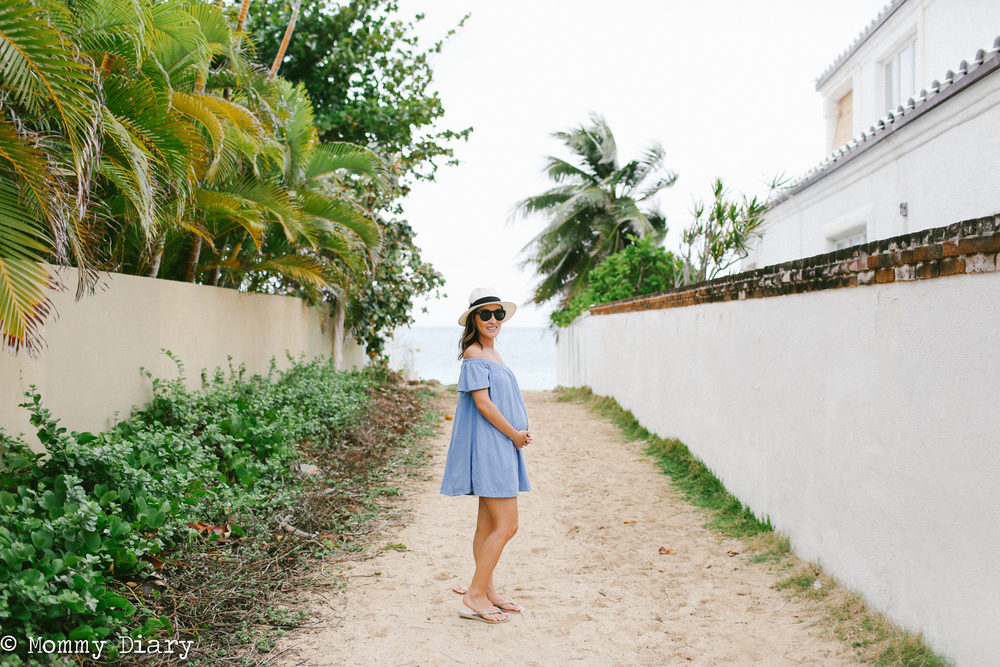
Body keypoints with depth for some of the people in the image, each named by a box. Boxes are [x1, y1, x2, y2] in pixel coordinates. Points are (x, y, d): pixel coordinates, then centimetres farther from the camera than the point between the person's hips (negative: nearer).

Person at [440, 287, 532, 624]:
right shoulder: (474, 353, -13)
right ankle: (474, 597, -4)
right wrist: (515, 435, -10)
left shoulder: (492, 353, 16)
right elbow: (482, 403, -18)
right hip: (488, 444, -10)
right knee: (506, 525, -9)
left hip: (502, 444, 10)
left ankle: (486, 591, 22)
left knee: (488, 525, 14)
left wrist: (519, 435, 4)